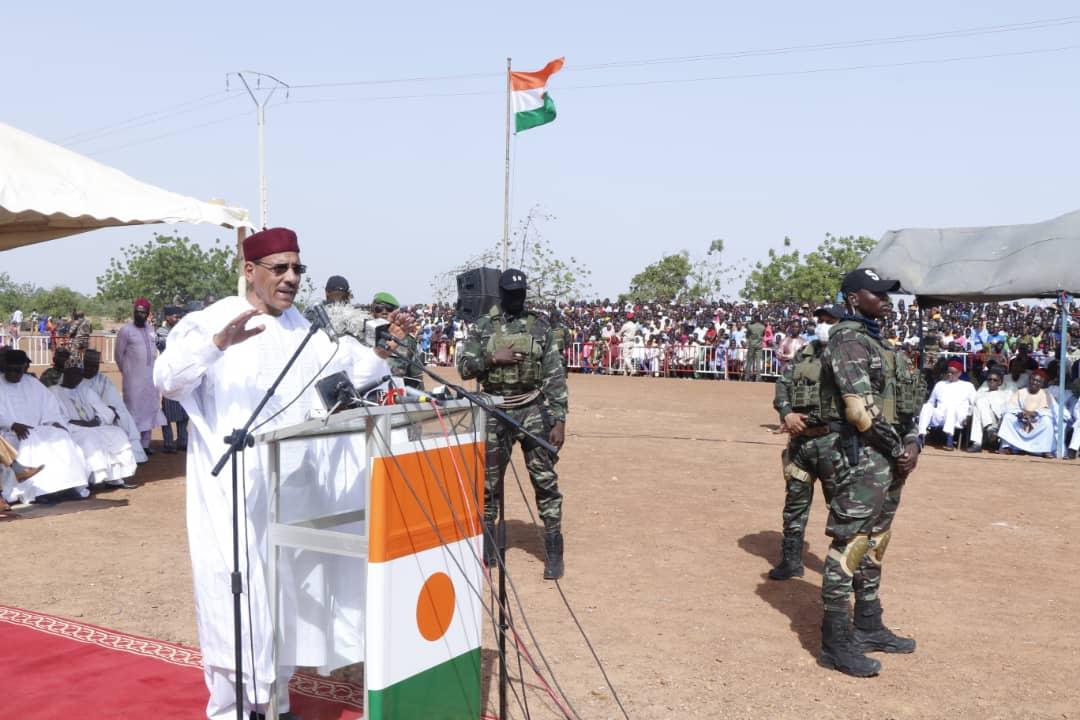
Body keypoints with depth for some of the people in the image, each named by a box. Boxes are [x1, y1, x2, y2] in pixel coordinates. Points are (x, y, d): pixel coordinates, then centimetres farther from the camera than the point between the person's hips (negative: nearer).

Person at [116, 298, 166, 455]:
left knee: (150, 409, 9)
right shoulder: (126, 330, -7)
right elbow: (119, 355, -2)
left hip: (151, 377, 6)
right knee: (134, 410, -5)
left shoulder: (151, 329, 9)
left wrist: (155, 369, 12)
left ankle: (145, 444, 17)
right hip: (134, 378, -6)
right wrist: (127, 371, 6)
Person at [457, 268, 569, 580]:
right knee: (489, 483, 8)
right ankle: (487, 549, 23)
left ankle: (554, 553, 5)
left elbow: (555, 375, 0)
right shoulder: (483, 326, 5)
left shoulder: (540, 325, 1)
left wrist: (559, 420, -6)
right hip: (495, 413, 2)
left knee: (545, 481, -3)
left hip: (533, 412, -1)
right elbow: (463, 366, 4)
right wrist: (493, 359, -13)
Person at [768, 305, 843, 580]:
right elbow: (783, 385, 9)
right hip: (799, 440, 6)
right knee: (795, 501, 12)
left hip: (830, 441, -6)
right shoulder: (804, 354, 14)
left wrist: (805, 419, -16)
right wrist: (787, 414, -11)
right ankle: (791, 560, 22)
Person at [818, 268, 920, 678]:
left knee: (874, 543, 16)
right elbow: (861, 409, -20)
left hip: (888, 458, 10)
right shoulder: (848, 340, -12)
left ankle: (868, 627, 28)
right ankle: (836, 643, -2)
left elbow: (904, 400, 18)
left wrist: (911, 443, 2)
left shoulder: (877, 341, 18)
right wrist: (898, 448, -12)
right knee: (850, 544, -7)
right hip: (863, 457, -10)